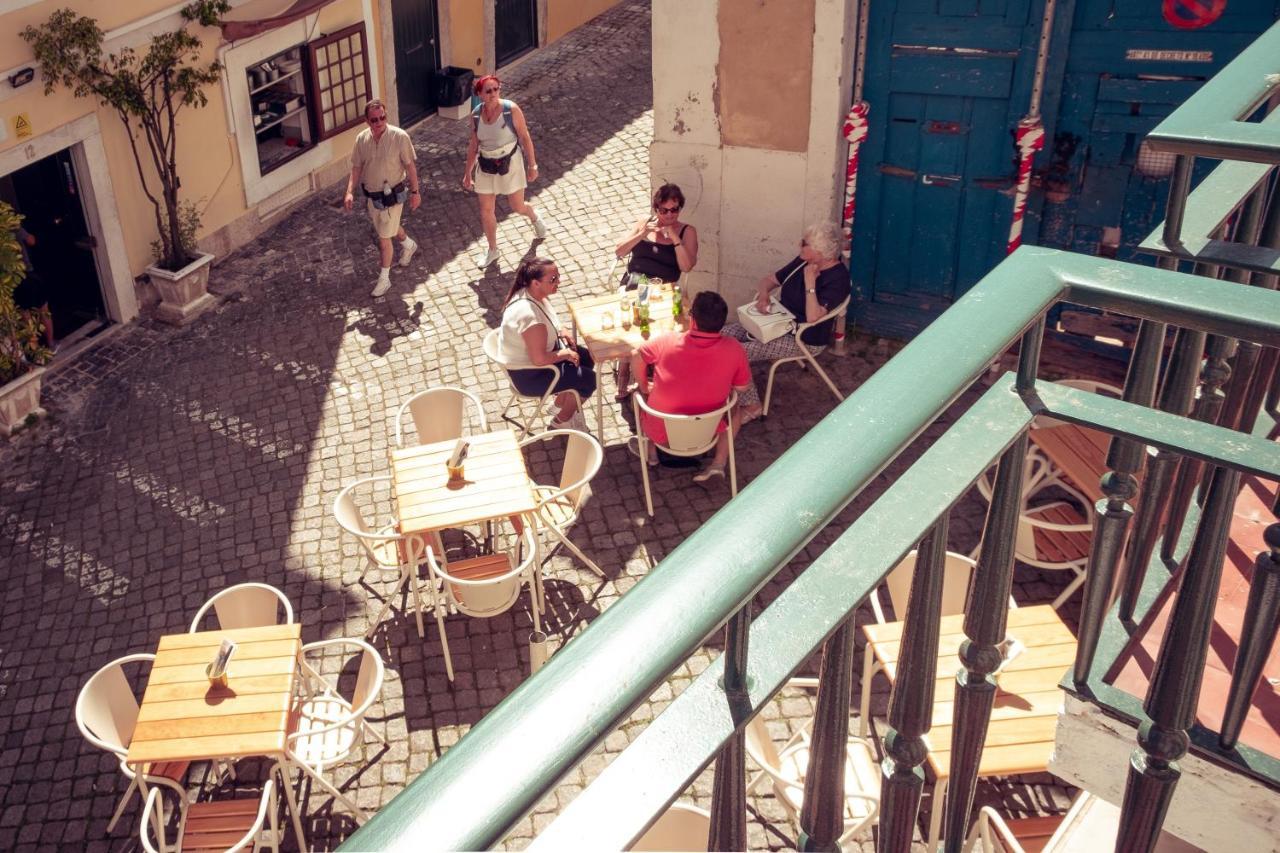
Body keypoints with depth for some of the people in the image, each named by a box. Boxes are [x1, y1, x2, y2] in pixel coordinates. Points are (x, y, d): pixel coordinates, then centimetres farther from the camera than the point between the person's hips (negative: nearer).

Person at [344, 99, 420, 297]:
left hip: (392, 195, -5)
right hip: (371, 196, 5)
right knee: (390, 228, 26)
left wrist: (415, 192, -6)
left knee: (384, 238, -2)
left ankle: (384, 278, 14)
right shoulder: (361, 139, -6)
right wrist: (350, 192, -8)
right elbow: (356, 167, 2)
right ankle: (409, 245, 57)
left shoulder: (399, 137, -19)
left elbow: (410, 165, -10)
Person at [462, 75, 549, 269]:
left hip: (510, 163, -3)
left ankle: (535, 219, 46)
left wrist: (532, 165, -9)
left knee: (517, 206, 9)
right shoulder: (476, 115, -6)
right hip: (486, 166, 3)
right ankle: (492, 251, 25)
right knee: (486, 211, 6)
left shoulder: (511, 109, -17)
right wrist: (468, 172, 10)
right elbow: (473, 145, 5)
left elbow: (525, 138, -10)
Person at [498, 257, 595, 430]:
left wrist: (561, 331, -1)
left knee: (587, 359, 16)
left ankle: (560, 403, 33)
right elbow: (539, 359, -32)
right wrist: (566, 354, -16)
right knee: (589, 379, -5)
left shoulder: (531, 293, -8)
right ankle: (562, 421, 17)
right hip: (528, 375, -9)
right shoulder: (530, 315, -37)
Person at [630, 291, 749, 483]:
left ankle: (650, 451, 39)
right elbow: (742, 387, -3)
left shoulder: (668, 341, -18)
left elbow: (636, 358, -1)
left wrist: (644, 387, 15)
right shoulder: (734, 349, -18)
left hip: (661, 432, 0)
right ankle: (719, 463, 17)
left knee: (637, 395, 29)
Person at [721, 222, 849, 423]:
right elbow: (769, 280, 12)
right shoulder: (802, 262, 1)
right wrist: (763, 294, -11)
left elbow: (812, 317, -32)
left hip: (804, 340, -9)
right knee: (724, 334, -4)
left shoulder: (838, 278, -22)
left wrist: (809, 282, -29)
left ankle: (750, 406, -3)